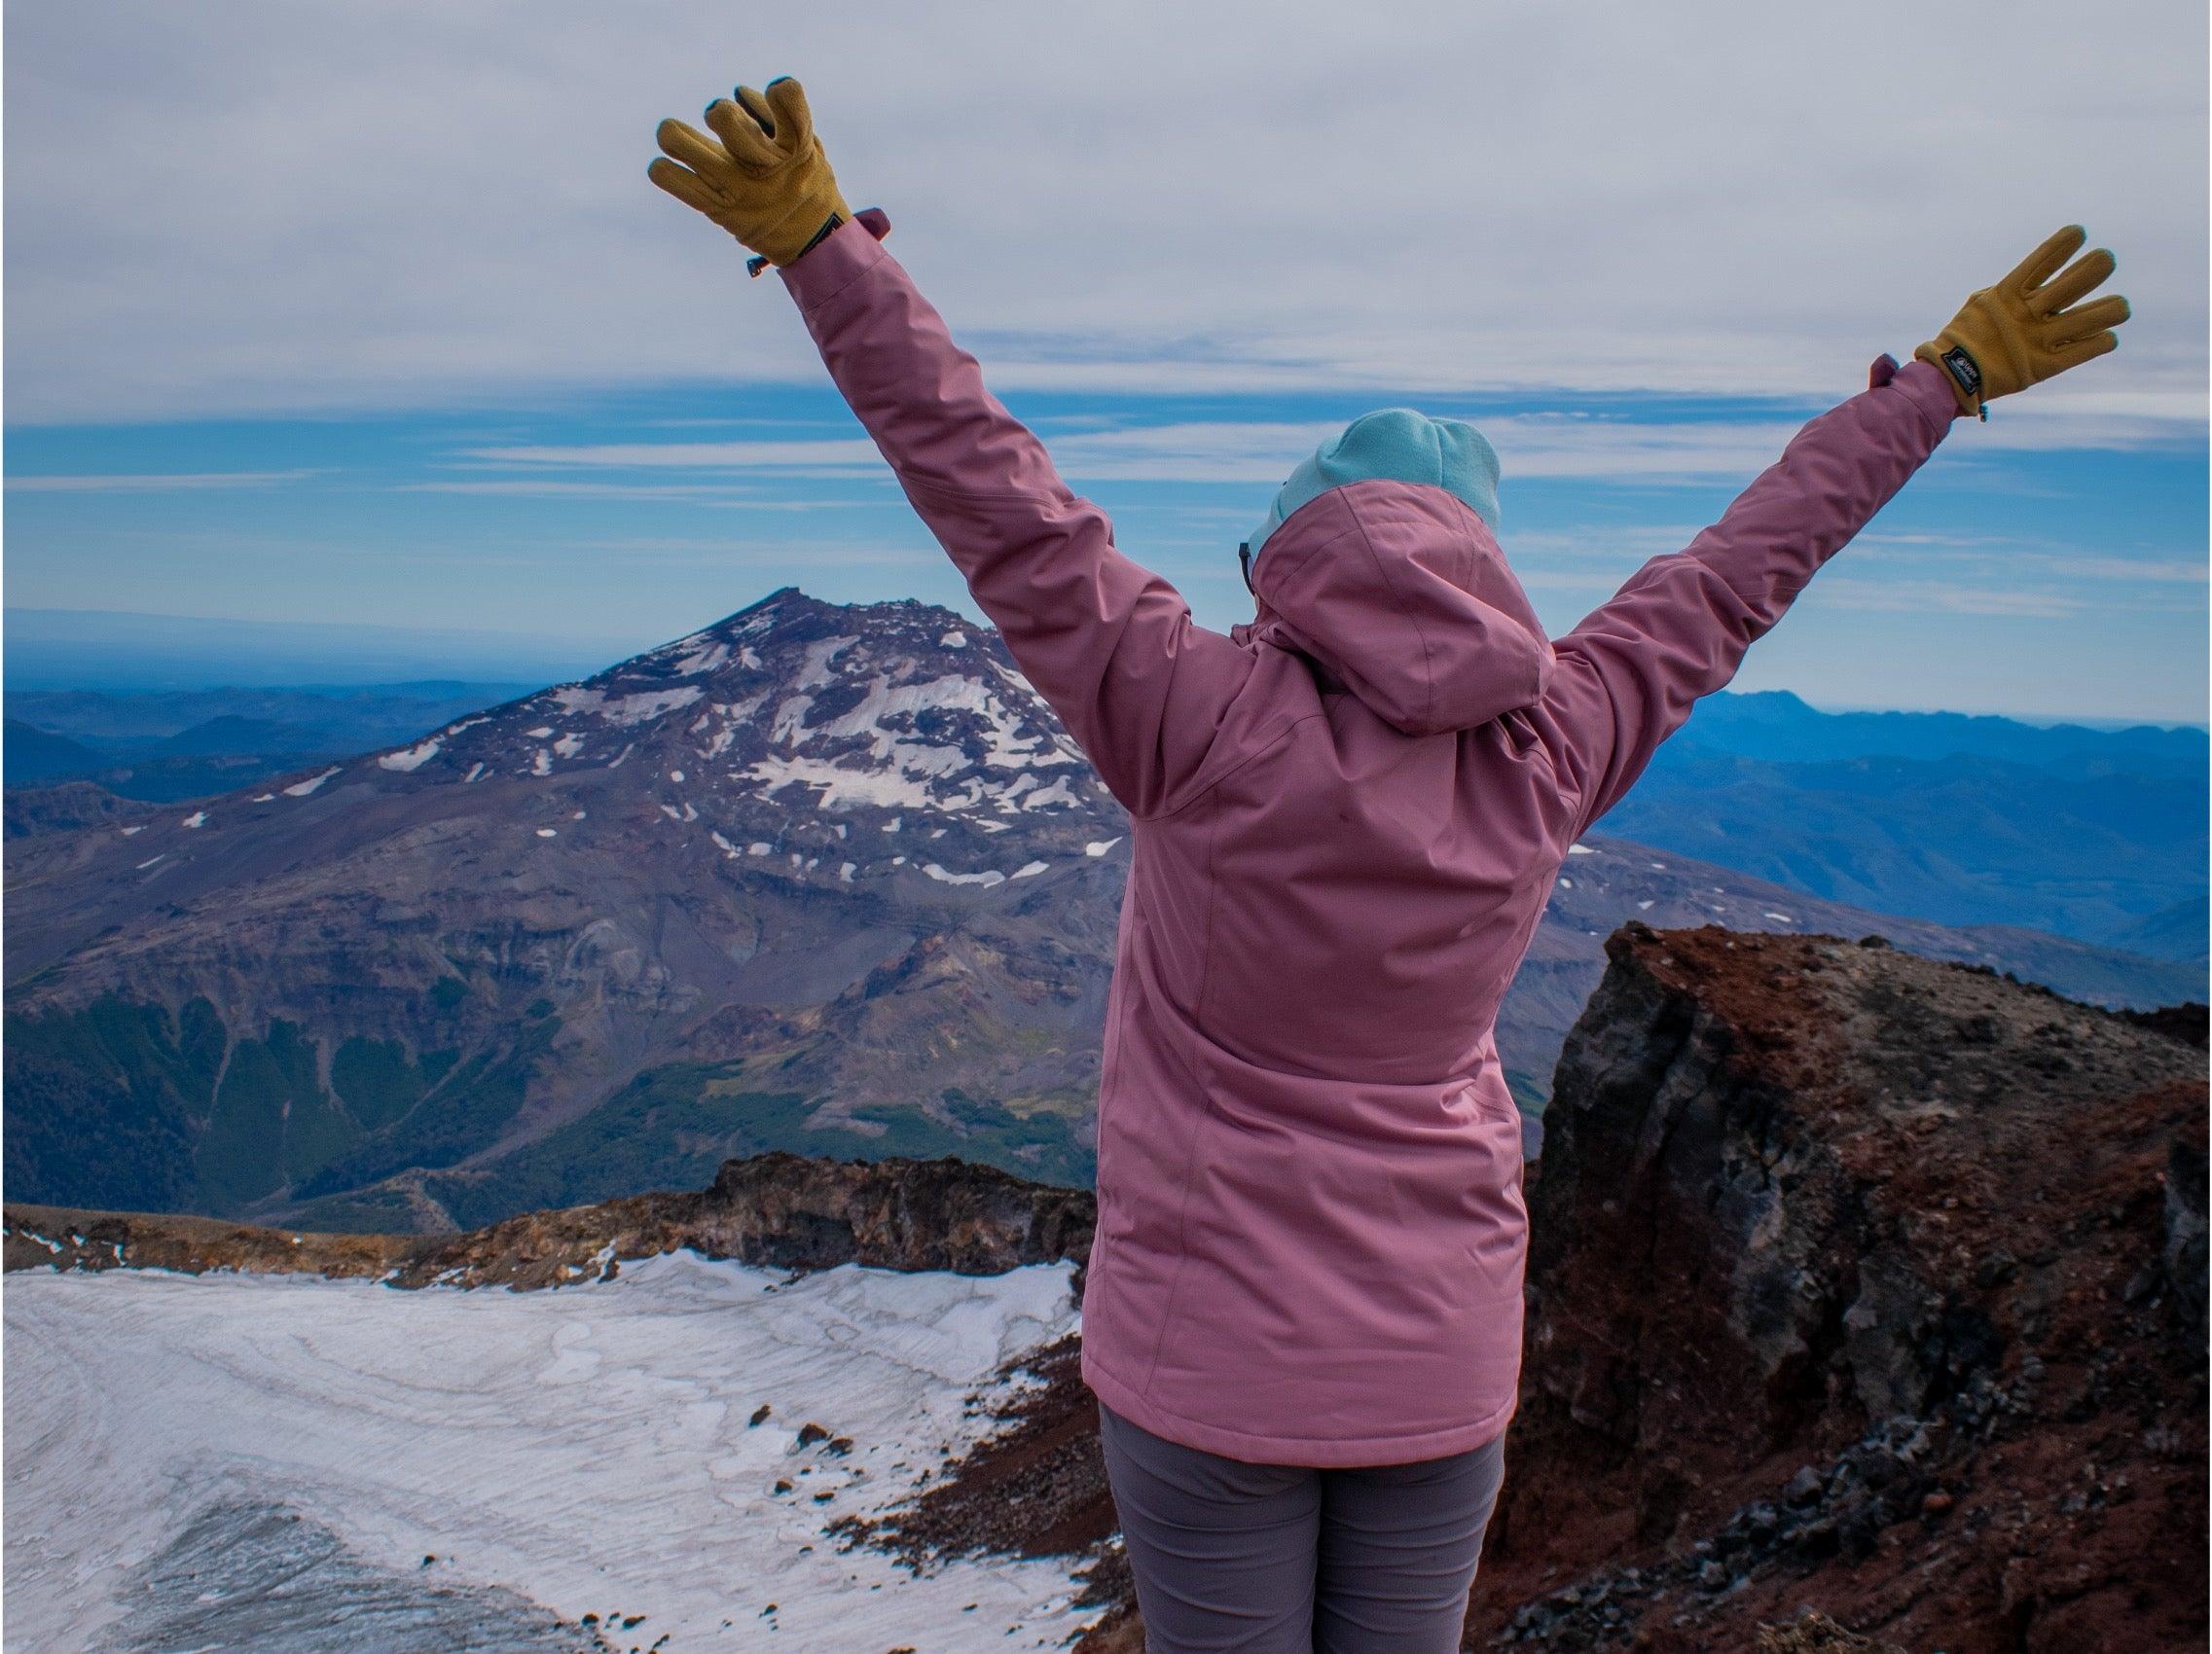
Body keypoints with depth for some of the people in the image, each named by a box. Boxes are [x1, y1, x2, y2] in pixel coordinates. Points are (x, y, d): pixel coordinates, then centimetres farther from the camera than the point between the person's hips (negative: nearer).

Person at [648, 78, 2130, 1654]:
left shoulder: (1205, 722, -19)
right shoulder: (1544, 758, -8)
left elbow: (993, 493, -22)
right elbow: (1741, 569, 2)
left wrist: (820, 241, -19)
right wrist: (1954, 374, 16)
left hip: (1208, 1361, -3)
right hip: (1439, 1362, 3)